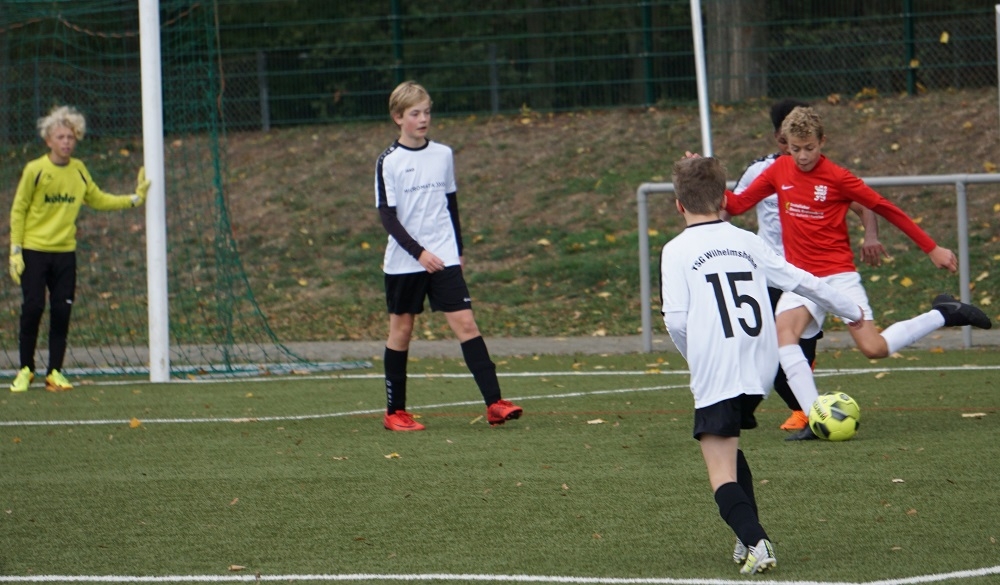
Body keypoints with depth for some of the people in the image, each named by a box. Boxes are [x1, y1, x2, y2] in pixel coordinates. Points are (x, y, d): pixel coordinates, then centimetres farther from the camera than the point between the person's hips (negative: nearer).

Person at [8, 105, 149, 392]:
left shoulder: (79, 170, 6)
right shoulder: (34, 170, -7)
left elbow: (98, 200, 20)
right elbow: (18, 211, -3)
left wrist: (134, 199, 13)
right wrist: (15, 252, -8)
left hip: (65, 252, 4)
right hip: (34, 251, -4)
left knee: (62, 312, 1)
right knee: (33, 308, -6)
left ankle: (55, 372, 10)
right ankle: (26, 369, 7)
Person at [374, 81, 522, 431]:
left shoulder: (443, 155, 7)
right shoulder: (389, 162, -5)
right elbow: (388, 217, -9)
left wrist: (458, 250, 16)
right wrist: (419, 252, -17)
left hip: (444, 258, 3)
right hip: (403, 263, -3)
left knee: (465, 323, -7)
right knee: (401, 329, 6)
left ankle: (494, 404, -14)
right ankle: (395, 412, 16)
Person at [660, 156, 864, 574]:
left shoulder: (677, 251, -1)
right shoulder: (748, 243, 11)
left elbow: (675, 320, -10)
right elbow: (801, 282, 17)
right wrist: (850, 311, 32)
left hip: (715, 377, -5)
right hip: (761, 368, 5)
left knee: (723, 474, -5)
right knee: (729, 446, 27)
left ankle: (755, 543, -25)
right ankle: (750, 537, 22)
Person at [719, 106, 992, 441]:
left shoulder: (837, 178, -8)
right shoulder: (779, 171, 4)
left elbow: (885, 209, -3)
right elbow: (736, 205, 9)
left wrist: (932, 249, -1)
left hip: (839, 275, -4)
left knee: (874, 348, -16)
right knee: (782, 333, -24)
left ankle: (943, 315, 8)